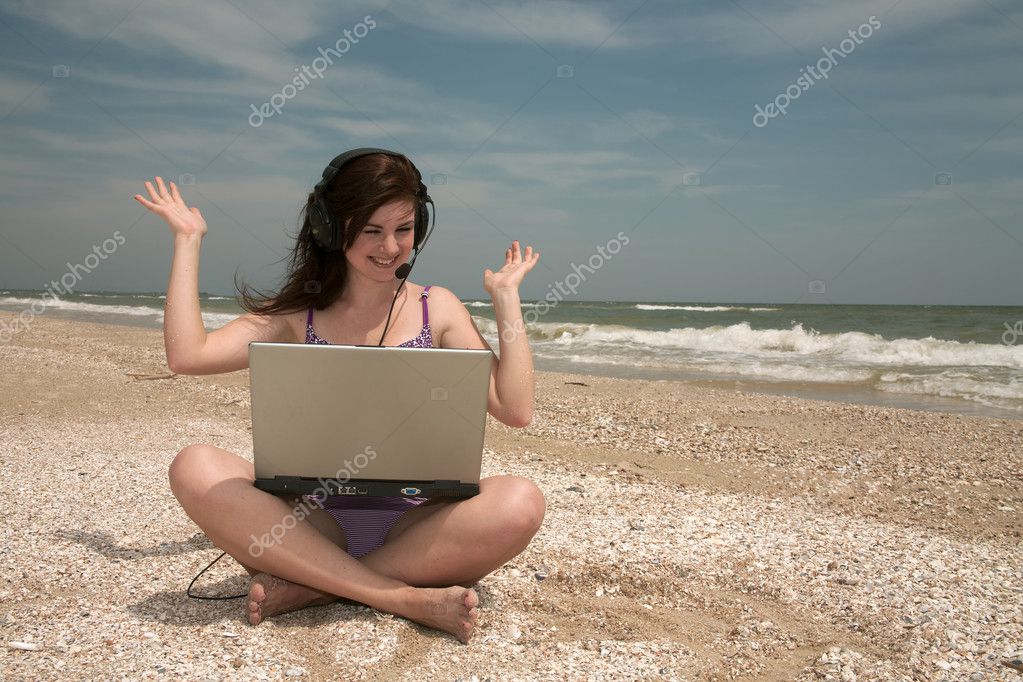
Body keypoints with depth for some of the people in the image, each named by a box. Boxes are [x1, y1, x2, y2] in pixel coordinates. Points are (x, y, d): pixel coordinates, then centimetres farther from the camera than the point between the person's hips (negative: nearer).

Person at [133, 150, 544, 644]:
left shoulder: (436, 308, 6)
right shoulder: (299, 312, 9)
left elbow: (515, 410, -5)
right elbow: (186, 356, -5)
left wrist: (506, 296, -3)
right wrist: (188, 240, 4)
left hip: (411, 523, 0)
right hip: (314, 524, 1)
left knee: (519, 504, -30)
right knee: (194, 469, -25)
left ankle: (309, 586, -21)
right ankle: (408, 598, -27)